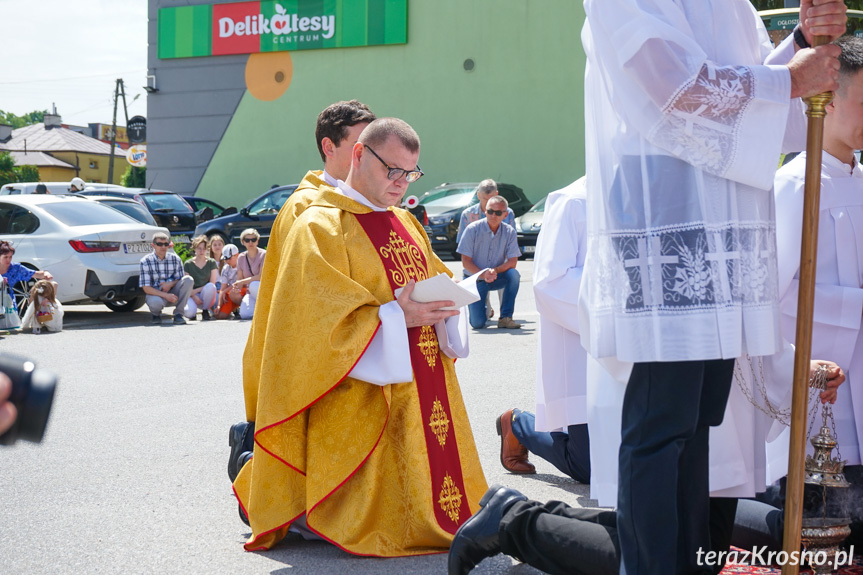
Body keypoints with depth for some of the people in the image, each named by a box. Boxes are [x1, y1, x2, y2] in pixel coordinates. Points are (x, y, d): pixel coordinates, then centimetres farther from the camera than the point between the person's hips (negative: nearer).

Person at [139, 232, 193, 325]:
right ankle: (156, 314, 2)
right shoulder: (146, 261, -9)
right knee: (155, 302, -40)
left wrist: (170, 284, -18)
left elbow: (180, 280, 7)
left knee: (188, 280, -24)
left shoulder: (175, 259, 0)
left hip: (173, 292, 3)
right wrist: (165, 295, -24)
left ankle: (178, 314, -15)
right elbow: (146, 288, -12)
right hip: (156, 293, -3)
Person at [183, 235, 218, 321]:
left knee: (210, 287, -36)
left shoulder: (211, 263, 4)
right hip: (193, 295, -1)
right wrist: (194, 296, -19)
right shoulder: (188, 264, 3)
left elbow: (212, 284, -3)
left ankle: (205, 311, -9)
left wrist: (196, 290, -13)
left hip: (207, 296, 1)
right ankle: (193, 313, 7)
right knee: (189, 312, -34)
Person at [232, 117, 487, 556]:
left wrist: (442, 307, -4)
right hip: (361, 405, -8)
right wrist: (396, 317, -24)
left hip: (423, 399, 8)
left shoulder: (406, 223, 17)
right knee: (375, 520, -11)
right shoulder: (320, 228, -9)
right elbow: (323, 324, -16)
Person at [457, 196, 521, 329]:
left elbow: (512, 261, -11)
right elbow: (466, 261, -13)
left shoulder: (509, 232, -6)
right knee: (477, 323, -15)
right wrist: (483, 274, -29)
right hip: (475, 279, -2)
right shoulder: (473, 229, -12)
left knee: (514, 274, -31)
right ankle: (480, 309, 25)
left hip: (496, 278, 2)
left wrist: (495, 271, -29)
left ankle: (505, 318, -18)